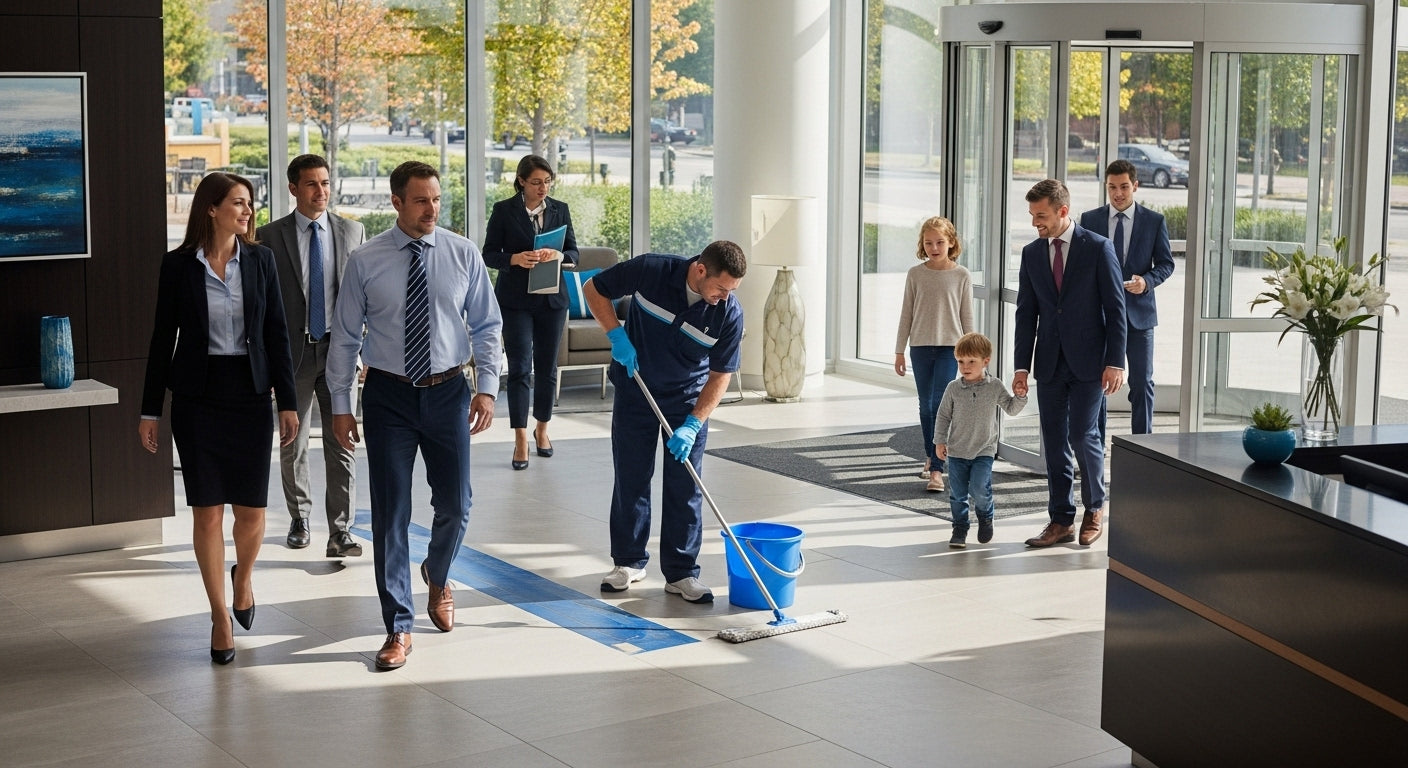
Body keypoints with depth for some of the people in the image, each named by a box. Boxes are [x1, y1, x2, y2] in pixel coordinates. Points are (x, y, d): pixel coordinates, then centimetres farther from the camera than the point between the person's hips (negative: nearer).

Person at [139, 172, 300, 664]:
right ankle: (220, 615, 14)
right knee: (207, 511, 1)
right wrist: (150, 410, 1)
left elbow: (276, 334, 4)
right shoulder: (178, 265, -1)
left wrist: (287, 402, 0)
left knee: (252, 509, 2)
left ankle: (243, 575, 35)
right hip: (198, 397, -1)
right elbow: (163, 339, 2)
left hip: (250, 394, 1)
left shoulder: (260, 261, 3)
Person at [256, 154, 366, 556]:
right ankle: (299, 519, 29)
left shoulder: (352, 232, 5)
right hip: (293, 352, 0)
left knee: (341, 445, -3)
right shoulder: (270, 236, 0)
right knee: (293, 446, 12)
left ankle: (339, 532, 0)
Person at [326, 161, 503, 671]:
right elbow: (345, 337, 0)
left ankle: (437, 578, 42)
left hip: (448, 391, 1)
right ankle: (398, 628, 8)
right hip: (388, 395, -1)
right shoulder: (365, 262, -4)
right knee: (390, 512, -1)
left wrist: (487, 388, -5)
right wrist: (340, 406, -2)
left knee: (454, 504, 9)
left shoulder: (464, 256, -1)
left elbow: (487, 327, 4)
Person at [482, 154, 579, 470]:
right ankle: (521, 439, -5)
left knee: (547, 367, 10)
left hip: (552, 299, 3)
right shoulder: (504, 210, -2)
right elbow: (489, 254, -2)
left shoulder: (559, 209, 6)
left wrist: (559, 256, -18)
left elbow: (573, 252, 6)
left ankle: (542, 429, 27)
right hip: (516, 299, -3)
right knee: (519, 367, -8)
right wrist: (515, 259, -22)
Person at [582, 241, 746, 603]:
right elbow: (594, 289, -9)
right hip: (635, 388, 0)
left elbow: (720, 375, -13)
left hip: (688, 399, 0)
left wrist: (693, 425, -22)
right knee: (631, 478, 6)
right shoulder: (650, 271, -23)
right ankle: (629, 562, 20)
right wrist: (617, 336, -21)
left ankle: (681, 572, 8)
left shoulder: (730, 314, -21)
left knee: (685, 486, -1)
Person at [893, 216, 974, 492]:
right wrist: (899, 350, 5)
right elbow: (906, 314, 6)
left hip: (949, 346, -2)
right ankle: (930, 457, 29)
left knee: (941, 404, -11)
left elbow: (967, 317, 3)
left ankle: (937, 469, -12)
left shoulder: (961, 276, -1)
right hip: (920, 346, 2)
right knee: (926, 405, 12)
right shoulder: (915, 274, 2)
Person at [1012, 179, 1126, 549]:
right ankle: (1061, 521, 13)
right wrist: (1021, 366, 3)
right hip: (1050, 363, 4)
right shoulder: (1032, 253, 7)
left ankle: (1095, 507, 16)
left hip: (1088, 361, -4)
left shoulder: (1098, 248, -5)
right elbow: (1026, 313, 9)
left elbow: (1115, 308, -6)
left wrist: (1115, 362, -11)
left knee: (1083, 435, -8)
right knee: (1054, 443, 5)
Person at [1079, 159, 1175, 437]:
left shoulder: (1154, 221, 1)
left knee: (1142, 383, 2)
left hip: (1138, 312, -1)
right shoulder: (1089, 219, 4)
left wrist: (1147, 281, -15)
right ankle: (1096, 445, 16)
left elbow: (1166, 263, 4)